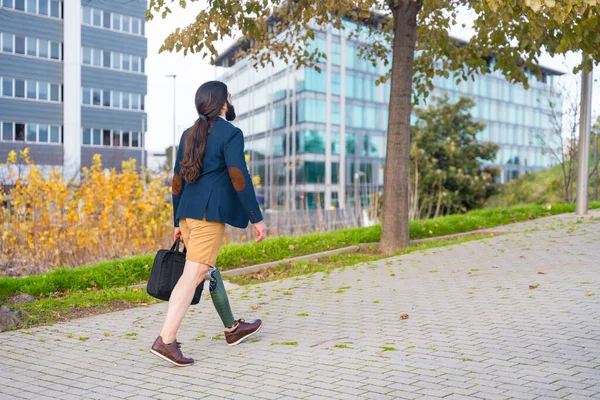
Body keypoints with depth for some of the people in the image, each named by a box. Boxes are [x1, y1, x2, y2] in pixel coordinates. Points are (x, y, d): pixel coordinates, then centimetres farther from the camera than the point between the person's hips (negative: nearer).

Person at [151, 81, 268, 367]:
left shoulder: (189, 134, 17)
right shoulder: (231, 133, -4)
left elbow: (177, 181, 16)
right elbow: (238, 177, -14)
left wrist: (178, 222, 21)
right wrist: (257, 218, -11)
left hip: (187, 213, 8)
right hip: (210, 213, -8)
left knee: (209, 269, 17)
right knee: (193, 274, -8)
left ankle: (232, 329, 32)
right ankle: (166, 340, -11)